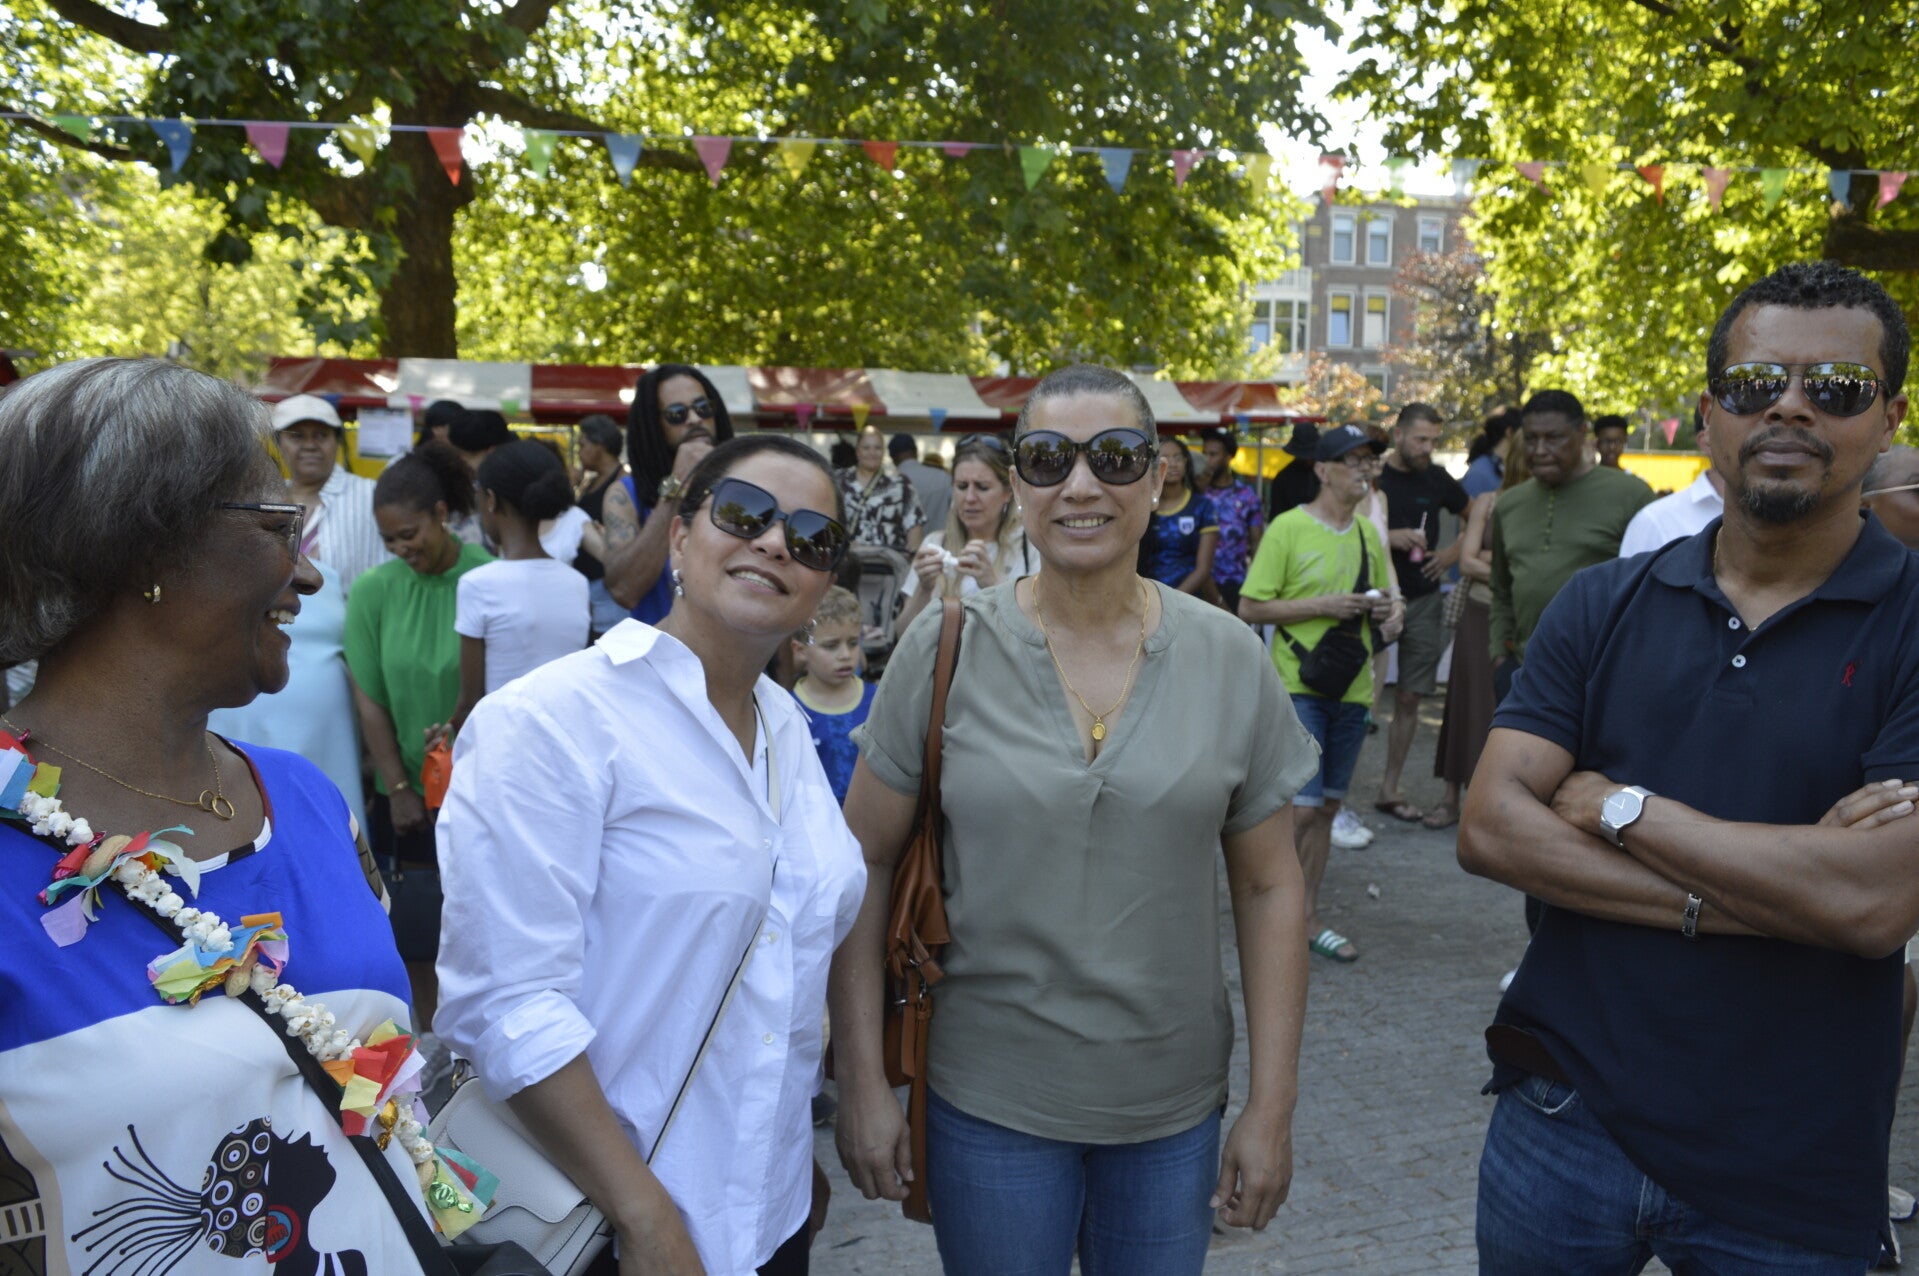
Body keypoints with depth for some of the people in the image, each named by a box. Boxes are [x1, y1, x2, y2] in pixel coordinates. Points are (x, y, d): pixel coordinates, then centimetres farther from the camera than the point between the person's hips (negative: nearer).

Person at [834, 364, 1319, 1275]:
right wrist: (861, 1082, -6)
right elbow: (866, 864, -4)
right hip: (987, 1101, -1)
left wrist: (1272, 1106, 0)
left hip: (1175, 1104, 2)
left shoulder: (1232, 661, -5)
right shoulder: (944, 651, -9)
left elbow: (1267, 885, 1)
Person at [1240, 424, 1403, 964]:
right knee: (1301, 808, -11)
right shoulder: (1288, 528, -9)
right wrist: (1324, 605, -18)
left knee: (1326, 808, 12)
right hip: (1299, 688, -6)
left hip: (1352, 688, 6)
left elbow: (1386, 597, 23)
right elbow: (1250, 608, -11)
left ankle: (1308, 919, 23)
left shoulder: (1368, 533, 11)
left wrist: (1391, 610, 0)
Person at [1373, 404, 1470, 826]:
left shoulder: (1436, 479, 7)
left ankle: (1389, 789, 16)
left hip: (1423, 601, 4)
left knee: (1409, 698, 6)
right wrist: (1387, 537, -18)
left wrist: (1454, 551, 6)